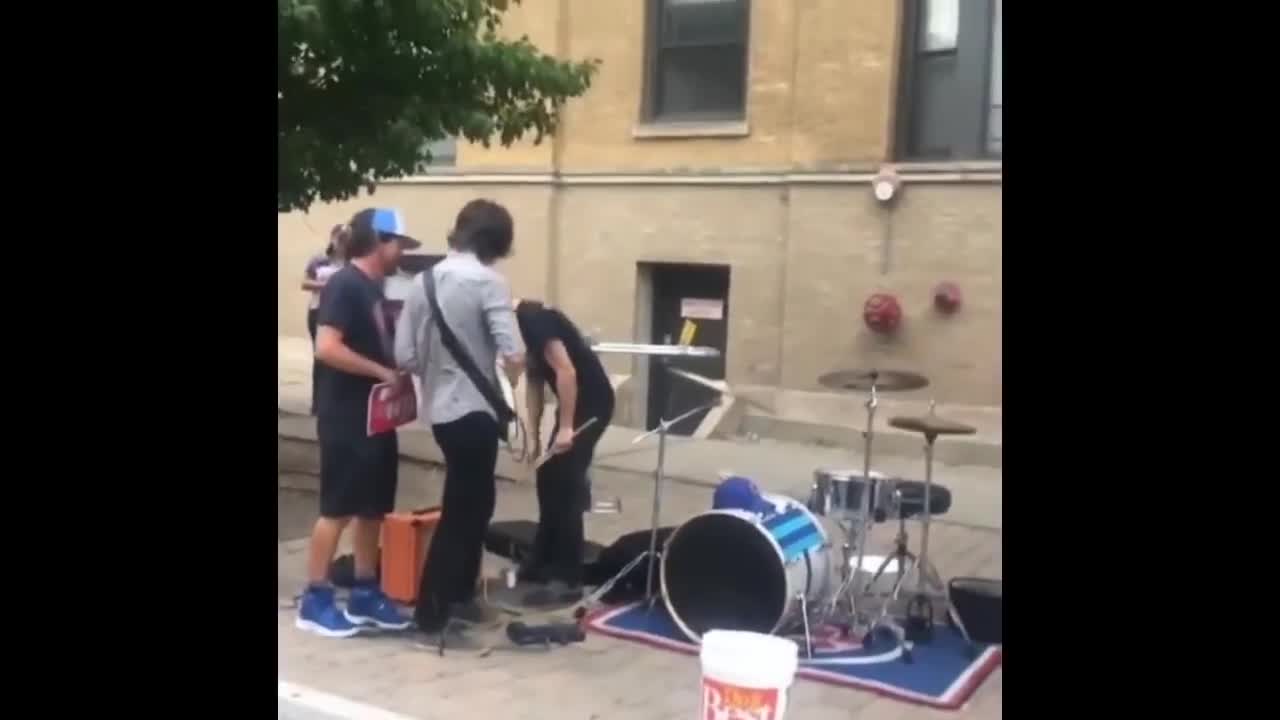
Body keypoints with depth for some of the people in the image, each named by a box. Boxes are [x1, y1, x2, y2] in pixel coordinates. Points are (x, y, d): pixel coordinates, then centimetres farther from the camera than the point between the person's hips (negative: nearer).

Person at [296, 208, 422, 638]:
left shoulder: (374, 288, 14)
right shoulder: (344, 285, -14)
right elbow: (327, 348, -25)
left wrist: (397, 372, 7)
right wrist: (383, 372, -19)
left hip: (376, 415, 9)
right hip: (346, 417, -9)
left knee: (373, 507, 13)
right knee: (338, 509, -2)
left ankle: (365, 594, 23)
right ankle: (315, 600, 9)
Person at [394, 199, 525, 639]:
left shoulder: (424, 280, 6)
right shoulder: (488, 281, -13)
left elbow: (404, 355, 1)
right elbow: (512, 354, -23)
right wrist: (511, 372, -2)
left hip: (440, 409, 7)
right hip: (473, 410, -7)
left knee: (475, 501, 20)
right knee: (460, 510, 4)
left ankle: (459, 596, 30)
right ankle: (430, 611, 10)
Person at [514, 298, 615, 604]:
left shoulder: (533, 319, -17)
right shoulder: (523, 324, 12)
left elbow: (566, 371, -24)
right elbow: (534, 381, 17)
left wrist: (566, 428, -22)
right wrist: (533, 436, 15)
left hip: (591, 403, -10)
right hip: (575, 404, 10)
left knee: (565, 488, -8)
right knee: (549, 481, 15)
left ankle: (567, 580, -3)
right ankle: (543, 562, 26)